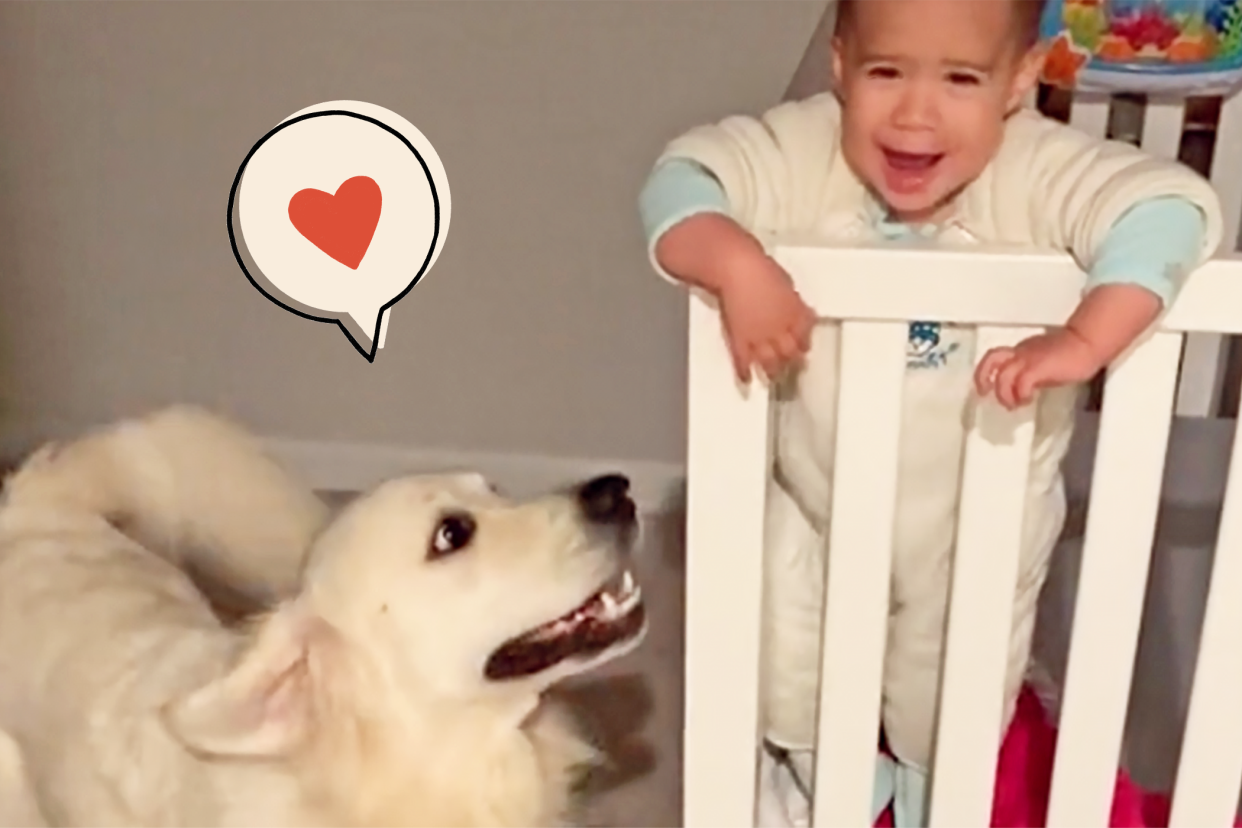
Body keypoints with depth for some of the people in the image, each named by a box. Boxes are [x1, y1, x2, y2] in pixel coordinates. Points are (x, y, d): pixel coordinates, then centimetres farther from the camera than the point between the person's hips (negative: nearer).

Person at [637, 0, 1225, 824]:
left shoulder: (1039, 173, -27)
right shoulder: (803, 149, -23)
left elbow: (1174, 206, -36)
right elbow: (681, 180, -26)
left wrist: (1083, 340, -48)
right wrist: (738, 266, -46)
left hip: (981, 526, -1)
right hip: (815, 506, 1)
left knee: (951, 707, 23)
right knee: (786, 675, 20)